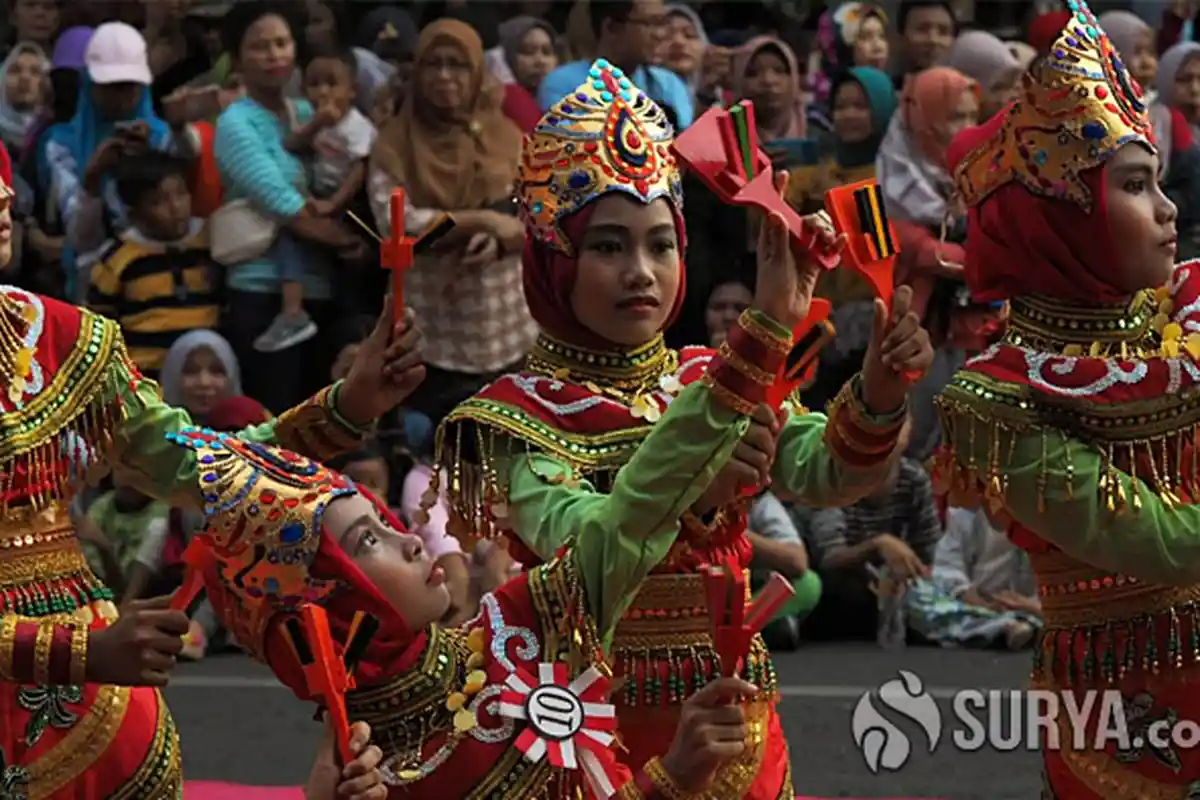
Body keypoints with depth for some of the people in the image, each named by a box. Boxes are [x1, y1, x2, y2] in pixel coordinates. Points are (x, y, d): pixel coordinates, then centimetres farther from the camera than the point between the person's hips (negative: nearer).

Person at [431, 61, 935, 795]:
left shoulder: (714, 381, 6)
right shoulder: (523, 413, -9)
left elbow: (829, 475, -10)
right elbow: (575, 551, -27)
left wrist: (878, 395, -30)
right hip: (598, 723, -5)